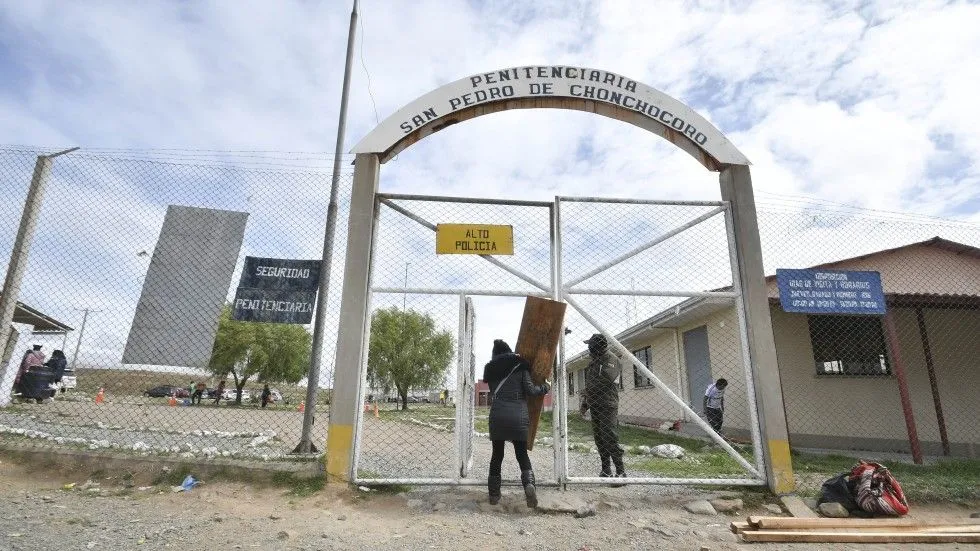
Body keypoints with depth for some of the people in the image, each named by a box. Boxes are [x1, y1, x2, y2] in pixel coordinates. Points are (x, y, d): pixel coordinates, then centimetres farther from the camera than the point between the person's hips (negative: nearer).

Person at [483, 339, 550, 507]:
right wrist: (546, 387, 13)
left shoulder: (491, 370, 12)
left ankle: (494, 494, 16)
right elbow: (530, 390, -3)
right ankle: (529, 484, -15)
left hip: (497, 416, 2)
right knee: (522, 454, 9)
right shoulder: (519, 367, 4)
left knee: (497, 455, 13)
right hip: (518, 416, -1)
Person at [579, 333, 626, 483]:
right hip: (595, 406, 8)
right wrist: (585, 403, 19)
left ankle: (621, 472, -4)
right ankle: (606, 470, 20)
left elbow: (608, 378, -24)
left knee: (610, 439, -11)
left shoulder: (612, 360, -9)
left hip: (608, 406, -8)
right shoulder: (593, 362, 17)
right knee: (599, 439, 11)